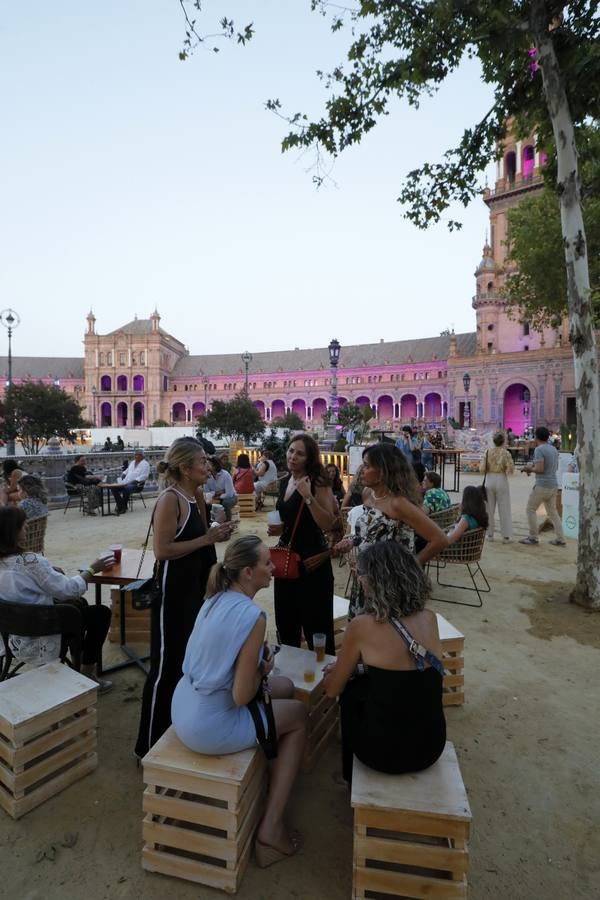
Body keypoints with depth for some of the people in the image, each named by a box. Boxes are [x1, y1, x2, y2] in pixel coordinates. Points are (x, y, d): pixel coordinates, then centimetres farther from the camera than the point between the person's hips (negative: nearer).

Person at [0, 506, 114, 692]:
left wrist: (53, 572, 3)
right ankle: (87, 674, 13)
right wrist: (92, 569, -7)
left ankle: (78, 661, 34)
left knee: (79, 604, 27)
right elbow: (67, 589, -20)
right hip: (40, 642, -9)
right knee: (102, 613, 5)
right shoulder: (30, 561, -29)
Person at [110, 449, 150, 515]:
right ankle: (120, 506, -5)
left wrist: (136, 480, -23)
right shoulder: (132, 462, 23)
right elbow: (127, 470, 35)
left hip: (137, 484, -8)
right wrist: (123, 474, 14)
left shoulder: (145, 464, -2)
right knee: (114, 488, -12)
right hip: (126, 482, 8)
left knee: (126, 489, -35)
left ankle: (124, 507, -18)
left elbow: (144, 476, -13)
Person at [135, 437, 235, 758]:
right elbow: (162, 550, -25)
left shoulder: (196, 495, 5)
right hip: (173, 591, -9)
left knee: (187, 660, 22)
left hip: (195, 588, 9)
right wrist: (206, 539, -23)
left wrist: (216, 534, -2)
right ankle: (149, 743, 23)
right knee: (166, 665, 4)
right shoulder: (170, 500, -20)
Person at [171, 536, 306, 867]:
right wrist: (264, 668, -4)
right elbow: (241, 697, -21)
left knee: (285, 687, 20)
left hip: (184, 711, 7)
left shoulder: (214, 600, 0)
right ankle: (271, 827, 16)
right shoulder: (251, 616, -25)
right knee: (299, 715, 13)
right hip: (210, 728, -7)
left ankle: (266, 773, 33)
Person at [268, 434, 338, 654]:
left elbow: (328, 524, -23)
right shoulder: (284, 482, 8)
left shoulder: (317, 483, -13)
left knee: (316, 627, -1)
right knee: (286, 624, 21)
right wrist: (278, 528, 3)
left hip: (312, 562, -8)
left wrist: (308, 496, -30)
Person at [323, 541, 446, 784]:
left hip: (384, 753, -4)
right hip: (431, 748, 4)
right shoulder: (429, 619, -6)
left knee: (351, 693, 23)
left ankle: (354, 776, 43)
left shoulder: (362, 626, -19)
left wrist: (335, 670, 15)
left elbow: (332, 689, -5)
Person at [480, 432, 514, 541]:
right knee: (504, 509, 6)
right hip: (501, 480, -2)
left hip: (489, 480, 2)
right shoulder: (505, 453, -8)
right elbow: (510, 470, -12)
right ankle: (506, 536, 9)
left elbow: (482, 469, -4)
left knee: (489, 508, 12)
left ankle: (490, 534, 18)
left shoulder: (487, 452, -1)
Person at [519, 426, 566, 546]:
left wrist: (528, 469, -2)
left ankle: (533, 537, 6)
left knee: (530, 509, 4)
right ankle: (560, 539, 13)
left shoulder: (539, 449, -14)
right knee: (552, 512, 14)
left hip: (542, 485, -8)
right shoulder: (553, 449, 12)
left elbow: (540, 469, -21)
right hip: (553, 485, 8)